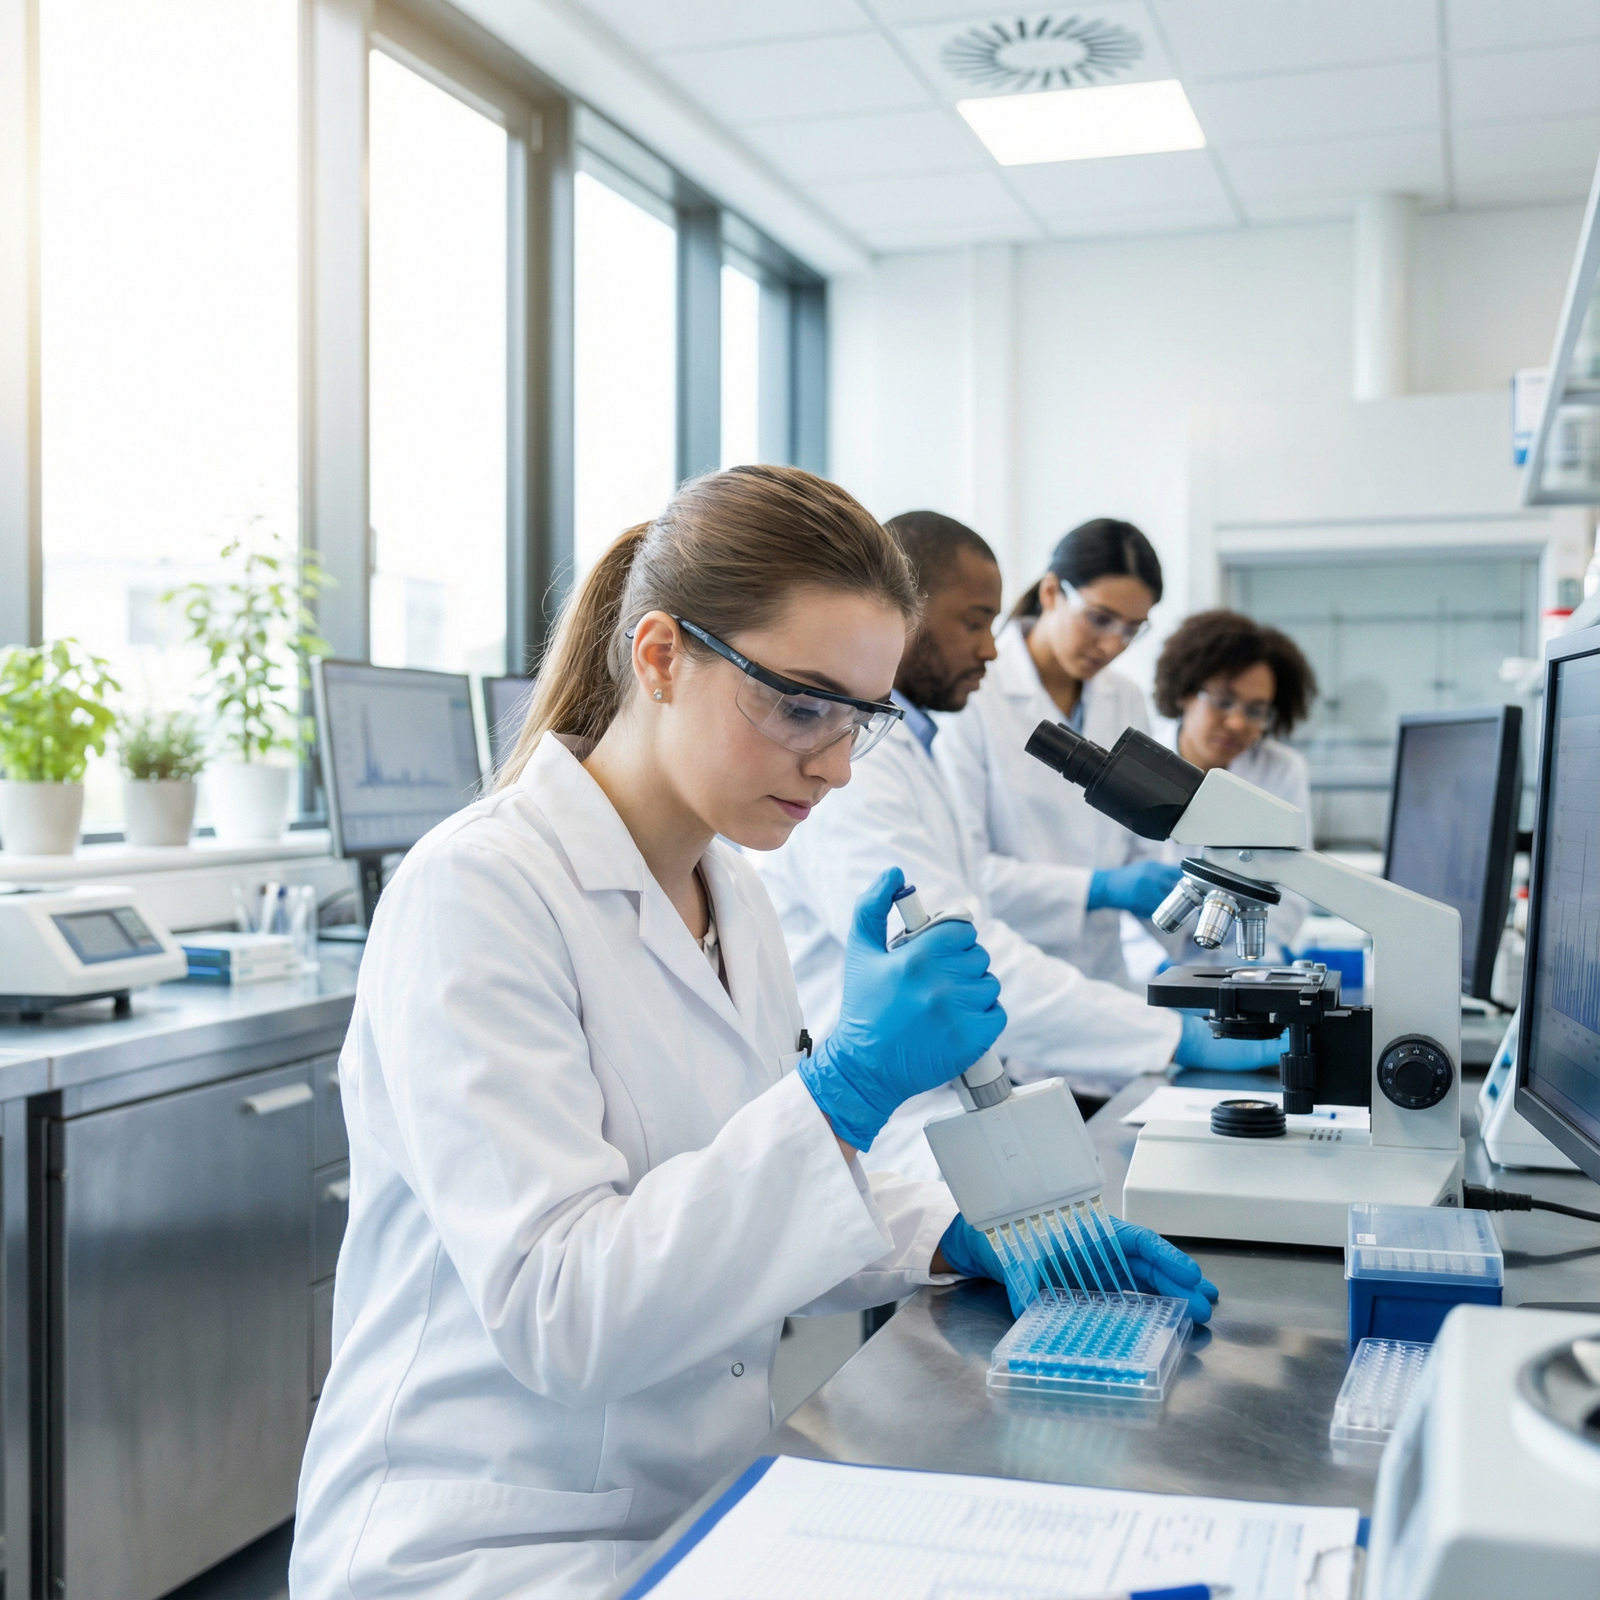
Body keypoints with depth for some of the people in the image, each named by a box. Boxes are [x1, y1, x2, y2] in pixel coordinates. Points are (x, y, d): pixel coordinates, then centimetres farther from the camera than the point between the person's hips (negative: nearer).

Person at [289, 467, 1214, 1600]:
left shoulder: (735, 901, 7)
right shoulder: (477, 894, -17)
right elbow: (557, 1313, -23)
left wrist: (965, 1238, 0)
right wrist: (848, 1087, -27)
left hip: (701, 1503, 8)